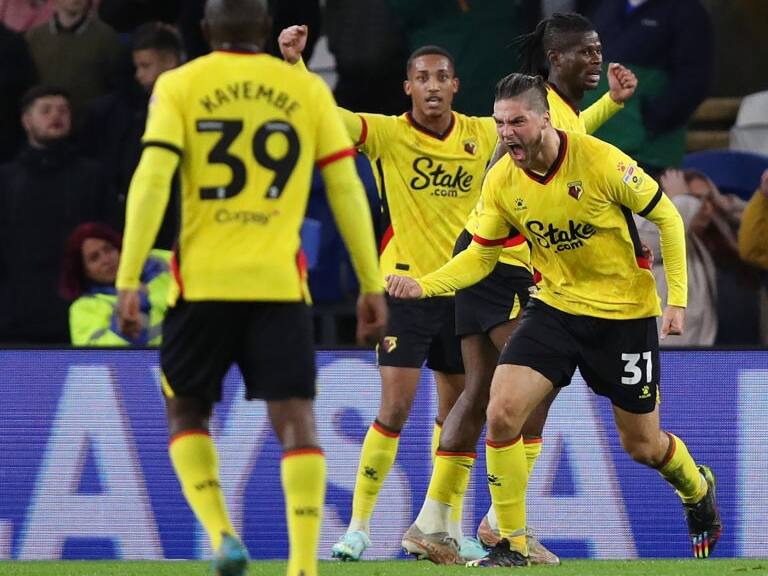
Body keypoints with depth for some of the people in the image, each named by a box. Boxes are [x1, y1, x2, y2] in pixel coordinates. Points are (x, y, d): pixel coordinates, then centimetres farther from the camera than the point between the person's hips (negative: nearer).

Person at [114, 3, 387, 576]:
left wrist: (128, 281, -9)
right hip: (280, 281, 1)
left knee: (186, 411, 15)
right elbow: (347, 190, 5)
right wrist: (372, 285, 10)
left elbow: (152, 182, -8)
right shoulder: (307, 91, 7)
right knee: (295, 417, 0)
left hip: (203, 279, -1)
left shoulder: (179, 86, 2)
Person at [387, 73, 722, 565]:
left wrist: (677, 298, -12)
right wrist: (423, 285, -16)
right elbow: (481, 257, 1)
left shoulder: (602, 161, -22)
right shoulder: (501, 182, -10)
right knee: (502, 413, -17)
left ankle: (699, 490, 45)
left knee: (643, 446, 9)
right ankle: (513, 544, -5)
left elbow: (667, 217, -9)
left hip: (625, 312, -3)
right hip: (556, 307, 3)